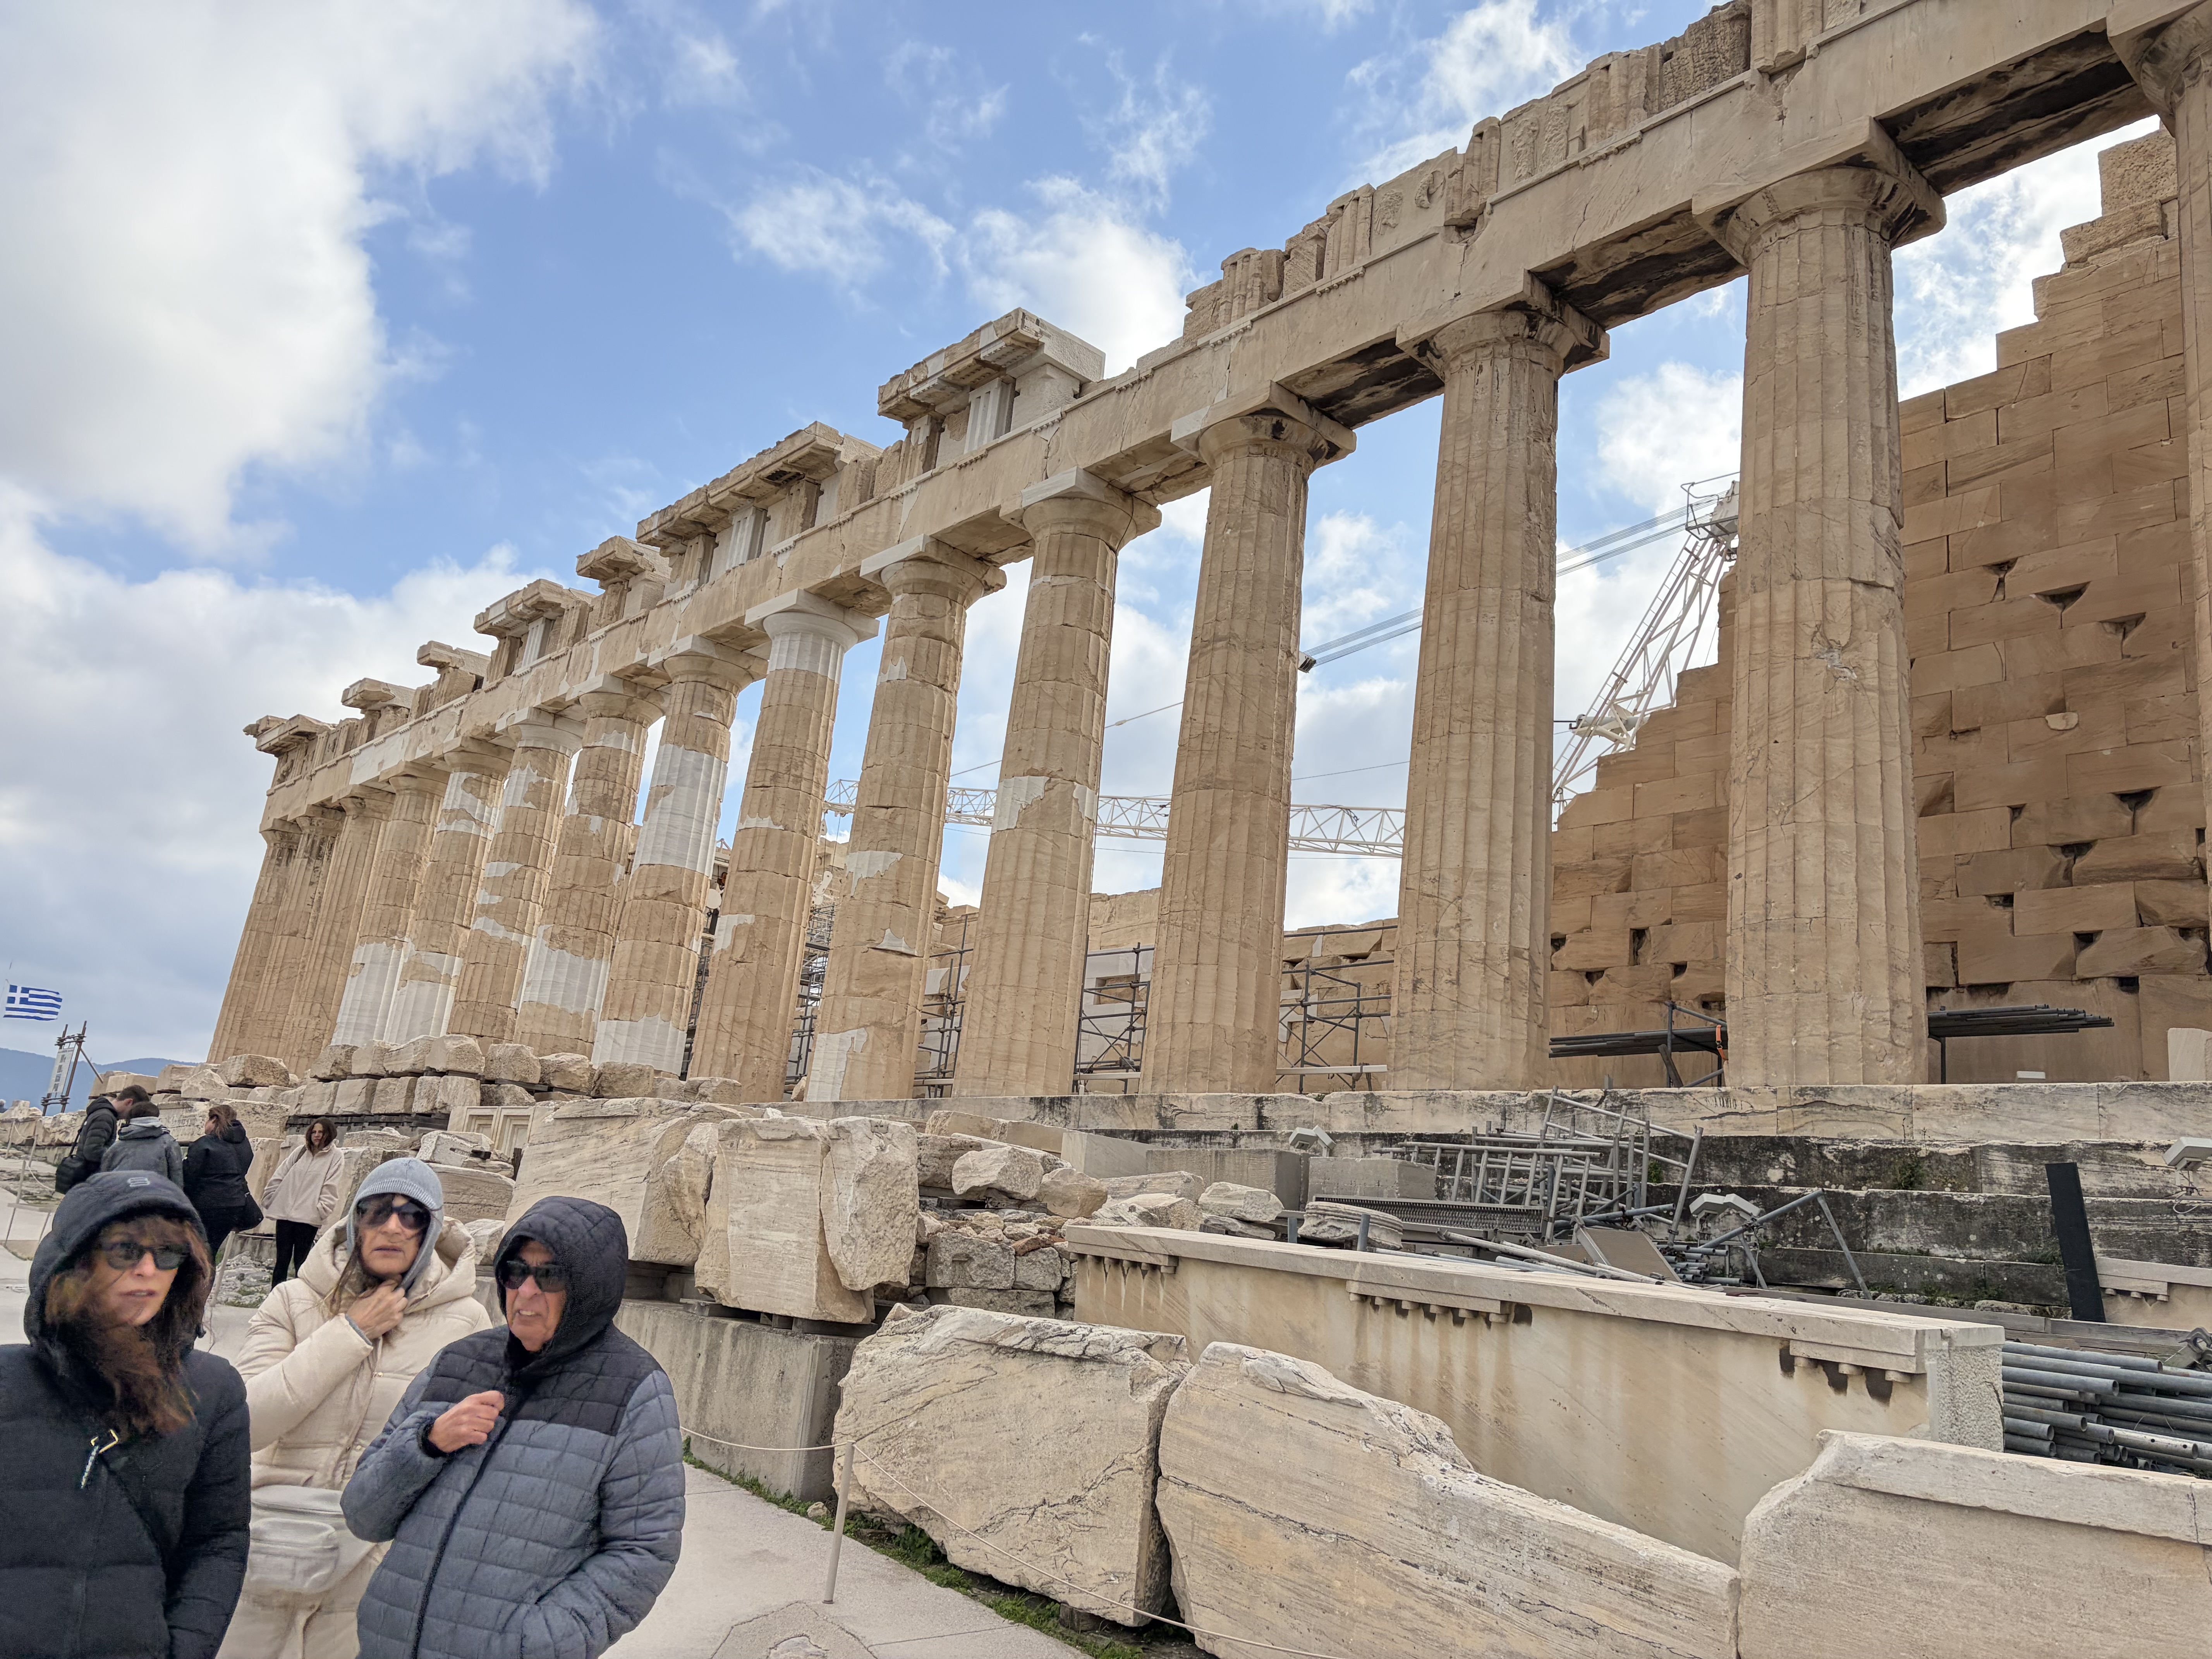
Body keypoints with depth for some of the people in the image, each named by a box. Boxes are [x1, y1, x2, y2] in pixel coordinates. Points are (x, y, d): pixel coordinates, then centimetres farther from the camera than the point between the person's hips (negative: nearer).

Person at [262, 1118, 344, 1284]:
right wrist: (269, 1197, 10)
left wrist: (321, 1210, -14)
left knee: (301, 1262, -1)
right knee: (282, 1260, 8)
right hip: (285, 1213, 4)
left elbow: (330, 1189, -6)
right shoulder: (300, 1152, 11)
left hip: (308, 1218, -4)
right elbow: (279, 1176, 15)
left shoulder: (335, 1159, -1)